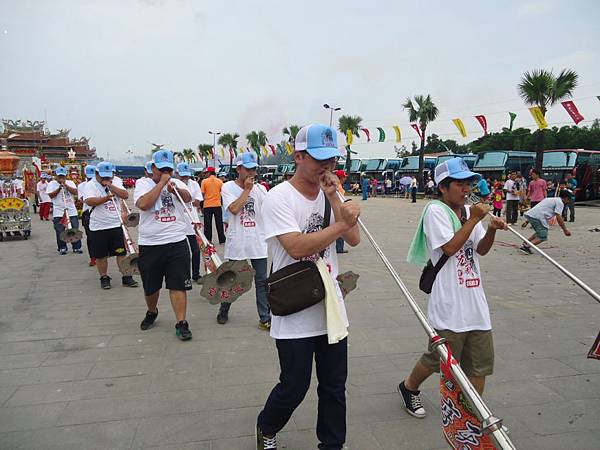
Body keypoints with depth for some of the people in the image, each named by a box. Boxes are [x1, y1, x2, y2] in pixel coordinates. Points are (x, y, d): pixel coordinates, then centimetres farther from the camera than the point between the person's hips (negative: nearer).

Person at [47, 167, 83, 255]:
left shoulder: (70, 183, 8)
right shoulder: (52, 184, 4)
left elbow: (75, 192, -8)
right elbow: (51, 195, -8)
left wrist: (65, 185, -12)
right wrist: (59, 188, -16)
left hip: (71, 211, 1)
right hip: (58, 212, -1)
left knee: (75, 229, 2)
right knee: (60, 231, 2)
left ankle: (77, 247, 10)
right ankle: (62, 248, 13)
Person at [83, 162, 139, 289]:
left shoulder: (116, 181, 5)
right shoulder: (90, 185, -5)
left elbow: (125, 195, -9)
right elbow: (89, 201, -22)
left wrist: (110, 185, -15)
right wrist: (106, 198, -34)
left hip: (116, 224, 2)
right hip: (98, 226, -2)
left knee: (122, 252, 3)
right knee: (100, 255, 7)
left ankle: (126, 277, 12)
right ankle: (104, 278, 22)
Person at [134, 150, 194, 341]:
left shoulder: (176, 183, 8)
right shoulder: (143, 183, 2)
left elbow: (188, 198, -12)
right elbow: (143, 204, -19)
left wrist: (176, 189, -31)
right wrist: (161, 182, -14)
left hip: (177, 243, 0)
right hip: (149, 245, 0)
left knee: (178, 285, -1)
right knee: (150, 286, 16)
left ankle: (181, 323, 6)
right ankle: (152, 312, 42)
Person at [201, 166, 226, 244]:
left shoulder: (204, 181, -5)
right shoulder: (220, 181, -1)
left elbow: (202, 193, -5)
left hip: (207, 205, -2)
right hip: (217, 205, 2)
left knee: (207, 224, 7)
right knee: (219, 223, 10)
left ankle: (208, 240, 10)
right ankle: (222, 240, 14)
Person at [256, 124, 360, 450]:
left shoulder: (331, 195, 6)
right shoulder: (279, 197, -13)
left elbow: (354, 240, -4)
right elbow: (296, 247, -25)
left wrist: (333, 199, -11)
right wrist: (342, 224, -22)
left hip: (332, 308, 6)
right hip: (295, 315, -5)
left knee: (335, 386, 17)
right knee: (294, 388, 9)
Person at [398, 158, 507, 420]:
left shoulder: (469, 211, 11)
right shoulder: (436, 211, -10)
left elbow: (481, 250, 12)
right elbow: (450, 247, -20)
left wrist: (492, 229, -6)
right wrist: (474, 219, -16)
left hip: (475, 301, 7)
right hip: (449, 303, -7)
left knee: (480, 361, 12)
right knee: (440, 357, 7)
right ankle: (409, 387, 34)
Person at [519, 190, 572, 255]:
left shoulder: (550, 199, 31)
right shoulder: (560, 202, 4)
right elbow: (558, 218, -7)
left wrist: (527, 221, 30)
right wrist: (565, 230, -1)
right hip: (537, 217, -9)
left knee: (539, 233, 25)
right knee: (543, 237, -3)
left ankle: (525, 244, 16)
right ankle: (525, 247, -15)